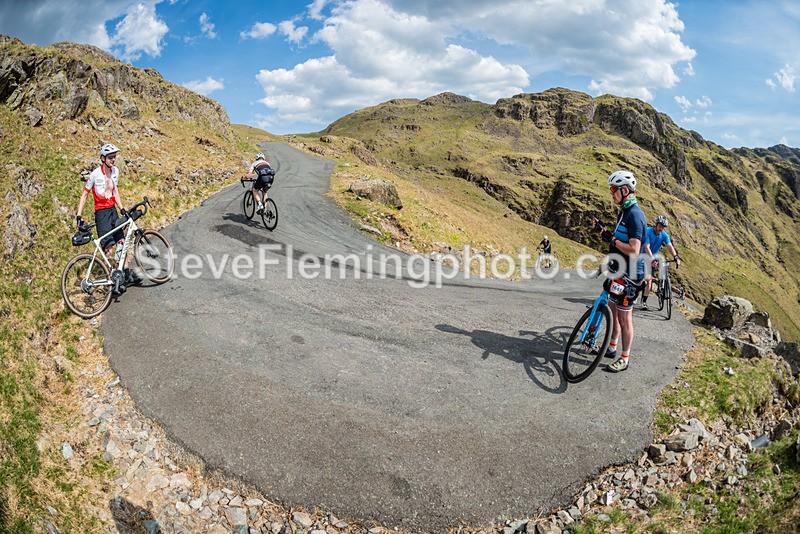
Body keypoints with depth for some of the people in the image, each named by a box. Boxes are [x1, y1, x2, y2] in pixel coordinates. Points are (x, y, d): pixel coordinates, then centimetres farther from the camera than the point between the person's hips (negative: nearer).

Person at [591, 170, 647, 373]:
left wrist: (612, 239, -21)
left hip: (627, 276, -10)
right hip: (616, 271, 10)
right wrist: (604, 230, 7)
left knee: (624, 317, 1)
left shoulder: (635, 215, -21)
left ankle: (624, 359, 12)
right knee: (613, 310, 20)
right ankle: (612, 347, 35)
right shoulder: (624, 211, 11)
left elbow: (634, 250, -28)